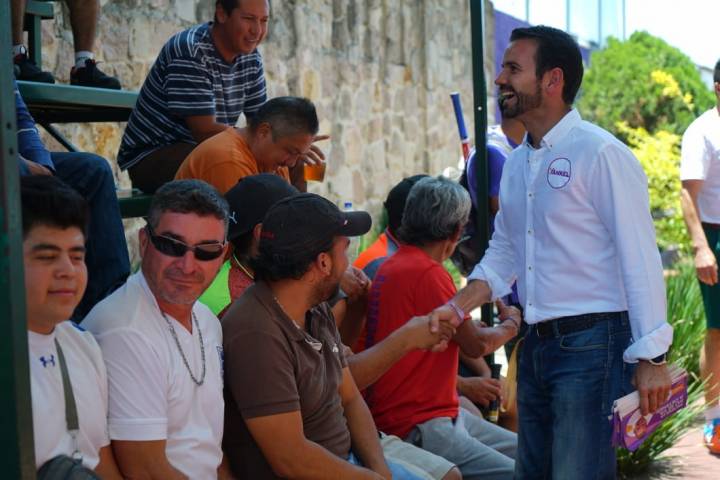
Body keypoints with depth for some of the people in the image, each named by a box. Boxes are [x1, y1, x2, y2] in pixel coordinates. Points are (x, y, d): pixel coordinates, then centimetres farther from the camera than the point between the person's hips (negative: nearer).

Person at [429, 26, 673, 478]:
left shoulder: (600, 154, -14)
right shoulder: (517, 163, 12)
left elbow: (640, 259, -16)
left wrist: (650, 358, -18)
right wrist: (455, 309, 3)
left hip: (592, 342, -8)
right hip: (538, 343, 8)